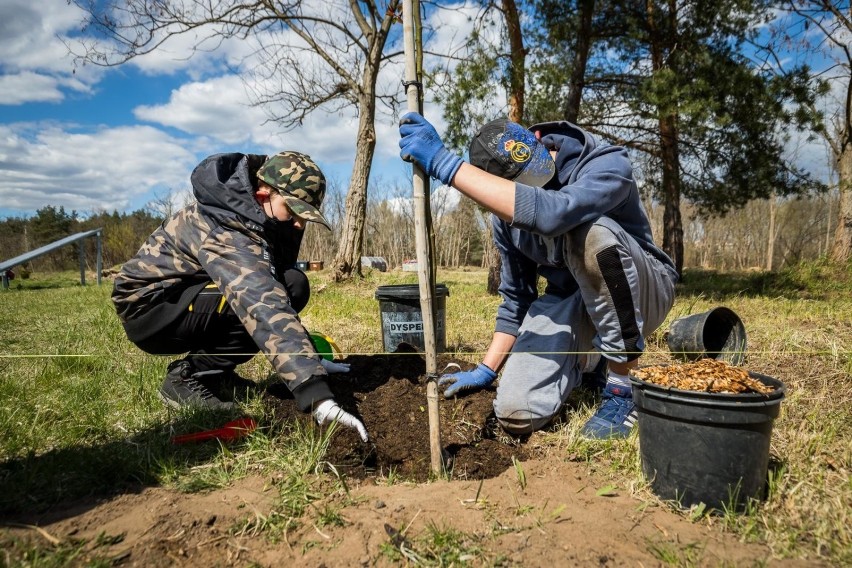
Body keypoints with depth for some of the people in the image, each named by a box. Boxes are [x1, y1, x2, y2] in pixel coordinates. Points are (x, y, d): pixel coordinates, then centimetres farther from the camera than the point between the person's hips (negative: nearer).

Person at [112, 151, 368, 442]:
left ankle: (209, 364, 2)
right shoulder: (226, 234, -33)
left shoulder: (257, 217, -4)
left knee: (292, 286, -11)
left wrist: (309, 357, 2)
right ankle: (186, 378, -11)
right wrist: (318, 397, -52)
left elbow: (279, 296, 6)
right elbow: (268, 310, -45)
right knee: (264, 301, -30)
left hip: (190, 299, 8)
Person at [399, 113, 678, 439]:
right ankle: (590, 361, 15)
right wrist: (486, 371, -1)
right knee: (516, 412, -18)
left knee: (592, 232, -36)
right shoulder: (508, 210, -5)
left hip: (641, 295, -4)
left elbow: (550, 214, -46)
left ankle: (623, 386, -19)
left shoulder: (607, 165, -23)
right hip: (567, 303, 4)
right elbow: (516, 297, 3)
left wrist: (446, 164, -45)